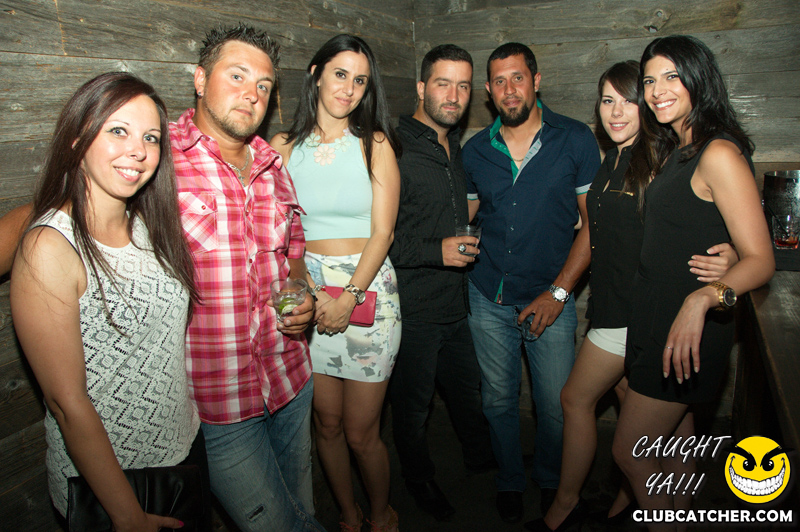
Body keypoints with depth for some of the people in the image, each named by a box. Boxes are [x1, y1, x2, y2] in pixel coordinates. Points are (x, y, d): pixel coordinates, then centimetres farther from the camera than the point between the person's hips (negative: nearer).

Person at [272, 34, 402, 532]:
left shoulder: (375, 145, 1)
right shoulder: (284, 147, 6)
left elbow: (382, 232, -5)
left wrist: (349, 298, -15)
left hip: (368, 291, -2)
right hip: (306, 293, 2)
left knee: (362, 432, 4)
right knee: (327, 425, 13)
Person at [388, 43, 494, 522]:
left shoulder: (457, 147, 10)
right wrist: (437, 251, -23)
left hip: (456, 303, 7)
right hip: (412, 308, -7)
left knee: (468, 387, 24)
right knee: (413, 405, 12)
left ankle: (481, 456, 49)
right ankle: (420, 478, 37)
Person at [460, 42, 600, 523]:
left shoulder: (576, 140, -4)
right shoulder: (475, 151, 4)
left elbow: (596, 223, -5)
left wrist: (558, 292, -11)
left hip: (551, 299, -2)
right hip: (489, 298, 2)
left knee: (557, 405, 7)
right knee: (499, 400, 13)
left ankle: (552, 482, 36)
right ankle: (510, 482, 38)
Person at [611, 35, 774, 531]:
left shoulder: (719, 154, -17)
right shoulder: (675, 151, 12)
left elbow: (760, 259, -21)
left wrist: (701, 298, -38)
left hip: (686, 331, -9)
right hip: (657, 320, 9)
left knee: (630, 452, 2)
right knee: (676, 446, 20)